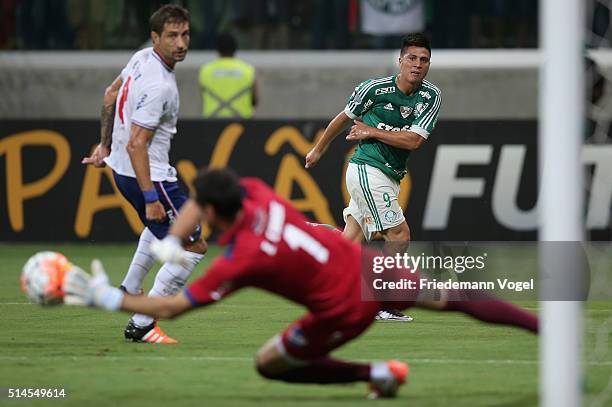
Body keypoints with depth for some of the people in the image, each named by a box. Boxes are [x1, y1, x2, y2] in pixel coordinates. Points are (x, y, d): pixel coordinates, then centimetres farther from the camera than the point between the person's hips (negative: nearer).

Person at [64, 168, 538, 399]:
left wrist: (108, 298, -13)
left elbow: (170, 308, -19)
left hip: (345, 309, -6)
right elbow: (199, 202, 9)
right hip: (365, 265, 6)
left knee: (268, 364, 11)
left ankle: (377, 373, 10)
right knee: (449, 300, 18)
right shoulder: (255, 192, -11)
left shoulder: (239, 263, -25)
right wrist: (171, 242, -5)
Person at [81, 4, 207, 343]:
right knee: (193, 246, -5)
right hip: (147, 175, -10)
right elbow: (136, 144, -29)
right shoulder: (158, 86, -28)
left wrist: (105, 144, 25)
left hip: (120, 167, 10)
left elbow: (111, 94, 16)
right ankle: (141, 325, -7)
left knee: (160, 226, 37)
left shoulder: (142, 58, 0)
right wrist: (151, 198, -28)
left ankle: (130, 290, 47)